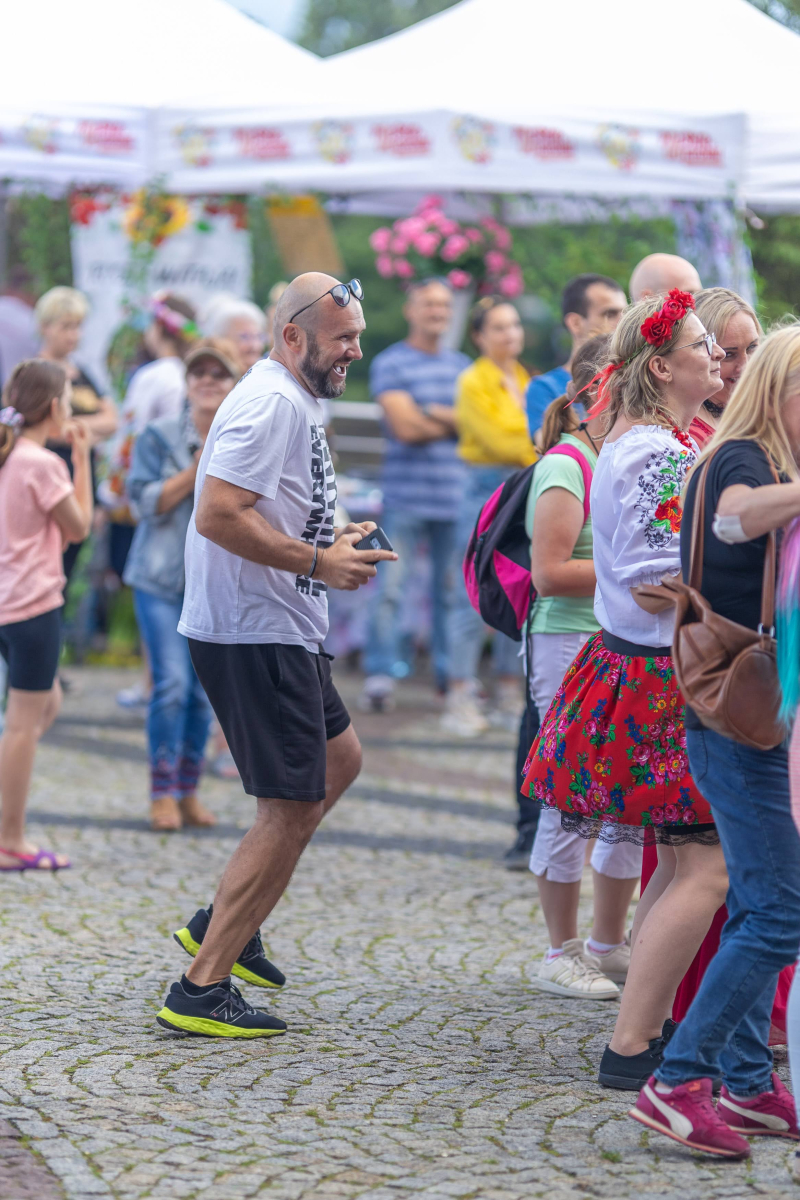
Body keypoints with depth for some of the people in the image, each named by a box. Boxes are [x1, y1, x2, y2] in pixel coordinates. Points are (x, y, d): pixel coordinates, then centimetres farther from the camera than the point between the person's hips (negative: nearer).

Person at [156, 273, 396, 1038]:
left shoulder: (295, 402, 17)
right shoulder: (272, 403, -17)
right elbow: (219, 516, -27)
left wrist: (331, 543, 13)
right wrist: (318, 562, -21)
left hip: (277, 629, 11)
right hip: (255, 634, -11)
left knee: (338, 760, 24)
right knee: (291, 809, -8)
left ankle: (224, 922, 25)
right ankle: (201, 991, -4)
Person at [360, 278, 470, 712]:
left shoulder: (461, 365, 17)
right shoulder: (389, 363, 0)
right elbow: (405, 427, -10)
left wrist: (435, 414, -8)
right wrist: (457, 423, 1)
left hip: (455, 493, 4)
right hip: (406, 496, -4)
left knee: (453, 587, 6)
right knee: (389, 587, -8)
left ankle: (451, 673, 15)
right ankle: (379, 675, -6)